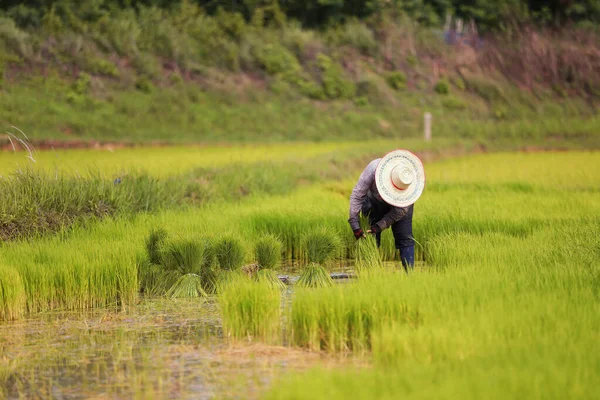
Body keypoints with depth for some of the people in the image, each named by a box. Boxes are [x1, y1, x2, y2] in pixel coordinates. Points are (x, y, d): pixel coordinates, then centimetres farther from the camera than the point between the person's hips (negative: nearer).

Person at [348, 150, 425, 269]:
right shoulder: (374, 169, -38)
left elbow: (401, 210, -24)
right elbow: (357, 195, -29)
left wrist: (380, 225, -31)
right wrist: (355, 225, -32)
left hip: (401, 205, 0)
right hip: (375, 203, 0)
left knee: (405, 239, -11)